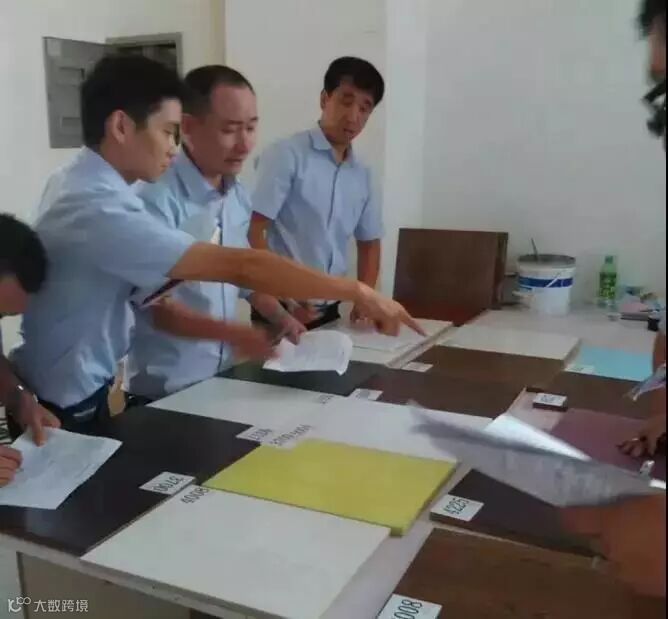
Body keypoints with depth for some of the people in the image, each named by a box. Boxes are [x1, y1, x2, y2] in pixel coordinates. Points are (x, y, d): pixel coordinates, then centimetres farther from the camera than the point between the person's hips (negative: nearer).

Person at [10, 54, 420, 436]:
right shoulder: (99, 208, -31)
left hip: (81, 391, 9)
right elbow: (240, 268, -35)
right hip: (66, 408, -9)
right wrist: (356, 291, -30)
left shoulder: (79, 184, 2)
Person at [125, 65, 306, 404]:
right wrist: (233, 334, -32)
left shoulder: (239, 196, 3)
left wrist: (281, 318, 1)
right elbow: (154, 306, -22)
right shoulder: (157, 198, -20)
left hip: (222, 378, 7)